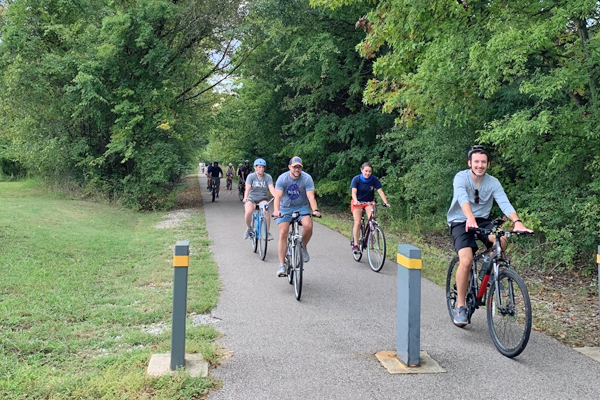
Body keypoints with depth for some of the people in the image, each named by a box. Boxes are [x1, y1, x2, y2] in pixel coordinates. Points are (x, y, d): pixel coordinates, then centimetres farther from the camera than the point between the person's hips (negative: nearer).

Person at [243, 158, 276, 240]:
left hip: (262, 199, 0)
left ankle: (268, 232, -18)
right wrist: (245, 198, -38)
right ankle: (248, 229, 0)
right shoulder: (251, 176, -6)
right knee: (248, 212, -30)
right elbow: (247, 188, -18)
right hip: (251, 198, 0)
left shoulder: (268, 177, -3)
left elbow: (271, 188, -16)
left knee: (266, 211, -32)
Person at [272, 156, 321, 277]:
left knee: (308, 225, -28)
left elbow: (311, 196, -23)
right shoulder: (282, 178, -15)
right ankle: (282, 265, -4)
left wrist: (315, 210, -40)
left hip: (302, 207, 0)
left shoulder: (307, 178, -15)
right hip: (285, 208, 0)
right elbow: (277, 197, -24)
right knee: (283, 233, -11)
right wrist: (276, 210, -42)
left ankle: (303, 247, 1)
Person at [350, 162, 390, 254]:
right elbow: (354, 192, -25)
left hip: (369, 202, 2)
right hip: (357, 202, -1)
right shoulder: (356, 179, -16)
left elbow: (380, 191, -18)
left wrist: (386, 202, -32)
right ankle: (355, 245, -11)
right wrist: (356, 201, -46)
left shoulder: (374, 179, -13)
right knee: (357, 223, -15)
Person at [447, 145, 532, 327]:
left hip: (482, 221, 3)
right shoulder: (461, 177, -14)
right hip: (461, 222, -3)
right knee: (466, 261, -24)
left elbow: (505, 203, -18)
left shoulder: (493, 182, -4)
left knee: (501, 240, -30)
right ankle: (460, 306, -9)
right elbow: (462, 198, -33)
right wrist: (470, 218, -52)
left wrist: (517, 221, -38)